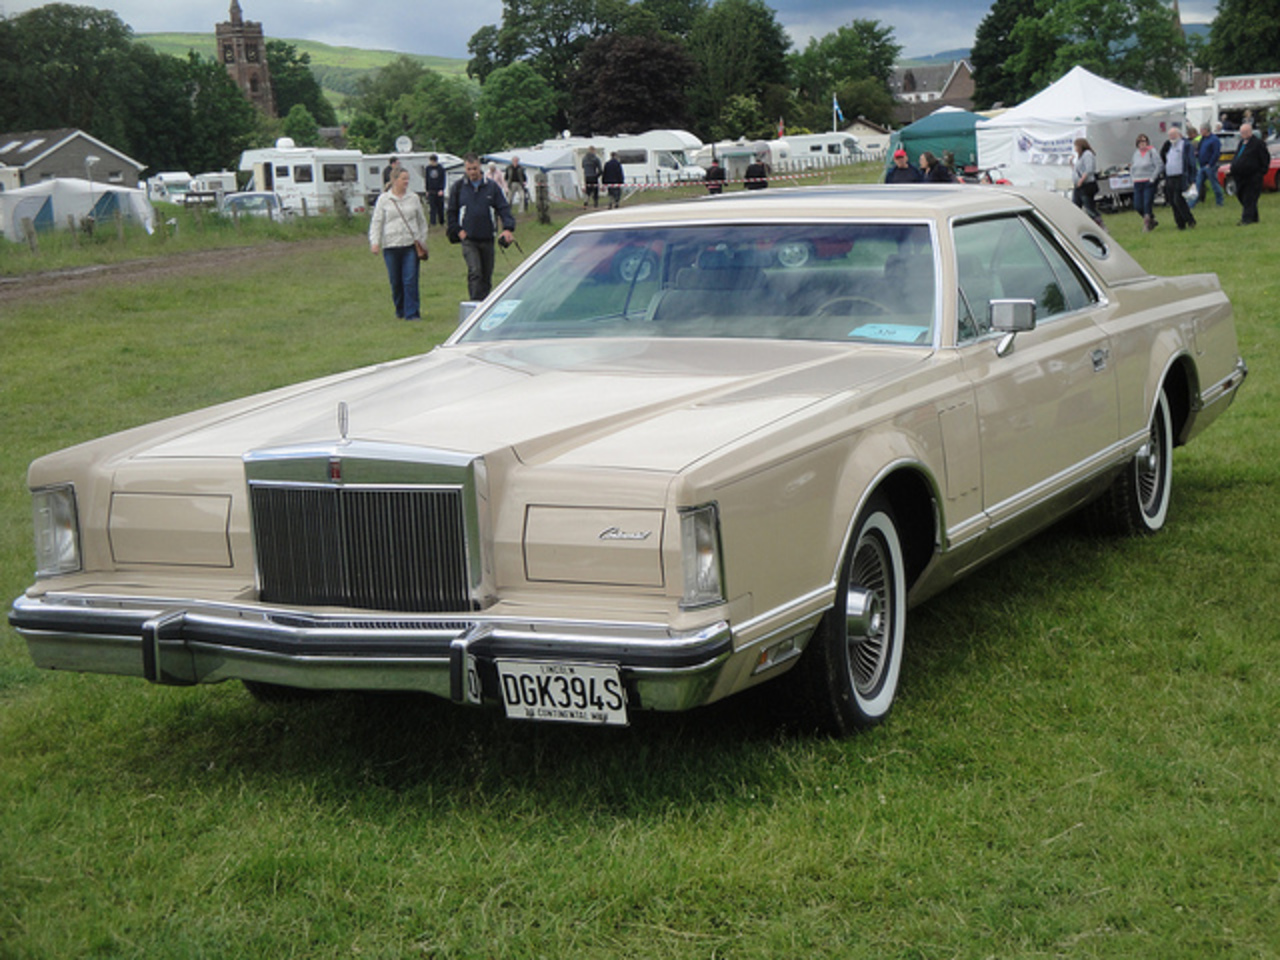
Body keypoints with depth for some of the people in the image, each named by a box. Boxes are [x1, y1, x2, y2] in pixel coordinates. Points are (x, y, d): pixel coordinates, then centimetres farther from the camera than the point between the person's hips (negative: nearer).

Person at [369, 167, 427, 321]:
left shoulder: (413, 198, 8)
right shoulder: (384, 199, 4)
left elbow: (422, 220, 17)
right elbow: (376, 222, 4)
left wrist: (423, 240, 15)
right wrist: (374, 242, -6)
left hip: (411, 244, 0)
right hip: (391, 246, 0)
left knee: (410, 280, -9)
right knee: (395, 281, 6)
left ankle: (412, 313, -7)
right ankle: (400, 311, 23)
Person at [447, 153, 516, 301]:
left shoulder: (491, 186, 5)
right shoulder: (458, 188, 4)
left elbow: (504, 208, 3)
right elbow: (451, 212, 12)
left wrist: (507, 228, -13)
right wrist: (457, 230, 0)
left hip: (487, 239, 2)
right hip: (468, 239, -2)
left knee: (487, 276, 9)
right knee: (475, 271, -19)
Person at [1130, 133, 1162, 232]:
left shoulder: (1152, 152, -5)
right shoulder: (1136, 153, 14)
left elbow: (1159, 166, -11)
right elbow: (1132, 167, 25)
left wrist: (1152, 178, -14)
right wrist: (1133, 178, 10)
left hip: (1149, 183, -6)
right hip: (1137, 184, 6)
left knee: (1147, 204, -10)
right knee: (1137, 206, 3)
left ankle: (1147, 224, 0)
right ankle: (1152, 221, 22)